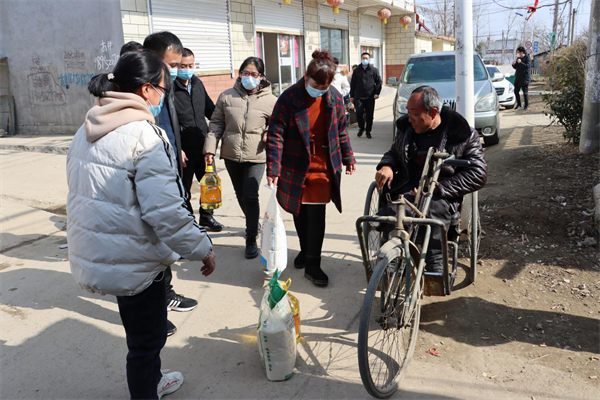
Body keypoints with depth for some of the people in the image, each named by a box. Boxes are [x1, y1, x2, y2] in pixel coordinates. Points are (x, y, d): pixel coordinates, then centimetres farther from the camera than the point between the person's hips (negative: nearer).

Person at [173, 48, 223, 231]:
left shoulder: (198, 84, 11)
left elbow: (210, 110, 21)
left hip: (203, 146, 6)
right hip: (183, 150, -6)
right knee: (184, 188, 7)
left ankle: (206, 215, 36)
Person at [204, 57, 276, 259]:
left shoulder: (270, 100, -3)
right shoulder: (226, 96, 3)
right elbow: (216, 123, 6)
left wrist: (270, 134, -13)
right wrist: (210, 149, 0)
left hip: (256, 157, -3)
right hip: (231, 155, 3)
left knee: (250, 196, -9)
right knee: (241, 196, 16)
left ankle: (251, 239, 5)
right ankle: (254, 225, 41)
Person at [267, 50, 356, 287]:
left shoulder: (335, 98, -1)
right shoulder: (289, 98, -12)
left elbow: (341, 130, 12)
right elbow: (275, 134, -14)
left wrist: (348, 157, 18)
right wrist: (273, 168, -20)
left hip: (323, 167, 1)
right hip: (296, 167, -1)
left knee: (316, 215, 0)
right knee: (300, 213, 13)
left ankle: (312, 265, 10)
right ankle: (305, 250, 37)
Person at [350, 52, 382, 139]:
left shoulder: (374, 70, 6)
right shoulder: (357, 71, 11)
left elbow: (379, 82, 5)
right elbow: (353, 84, 13)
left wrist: (377, 93, -8)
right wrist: (352, 96, 9)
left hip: (370, 97, 0)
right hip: (359, 96, 1)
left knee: (369, 115, 2)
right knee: (359, 113, -13)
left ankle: (368, 131, 16)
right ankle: (361, 128, 11)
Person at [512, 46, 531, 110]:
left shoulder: (527, 58, -7)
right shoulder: (518, 58, 15)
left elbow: (528, 66, -20)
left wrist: (520, 62, -22)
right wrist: (514, 64, 0)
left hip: (525, 78, -7)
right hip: (518, 78, 7)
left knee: (525, 92, -2)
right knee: (516, 91, 5)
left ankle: (526, 105, 8)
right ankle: (518, 104, 16)